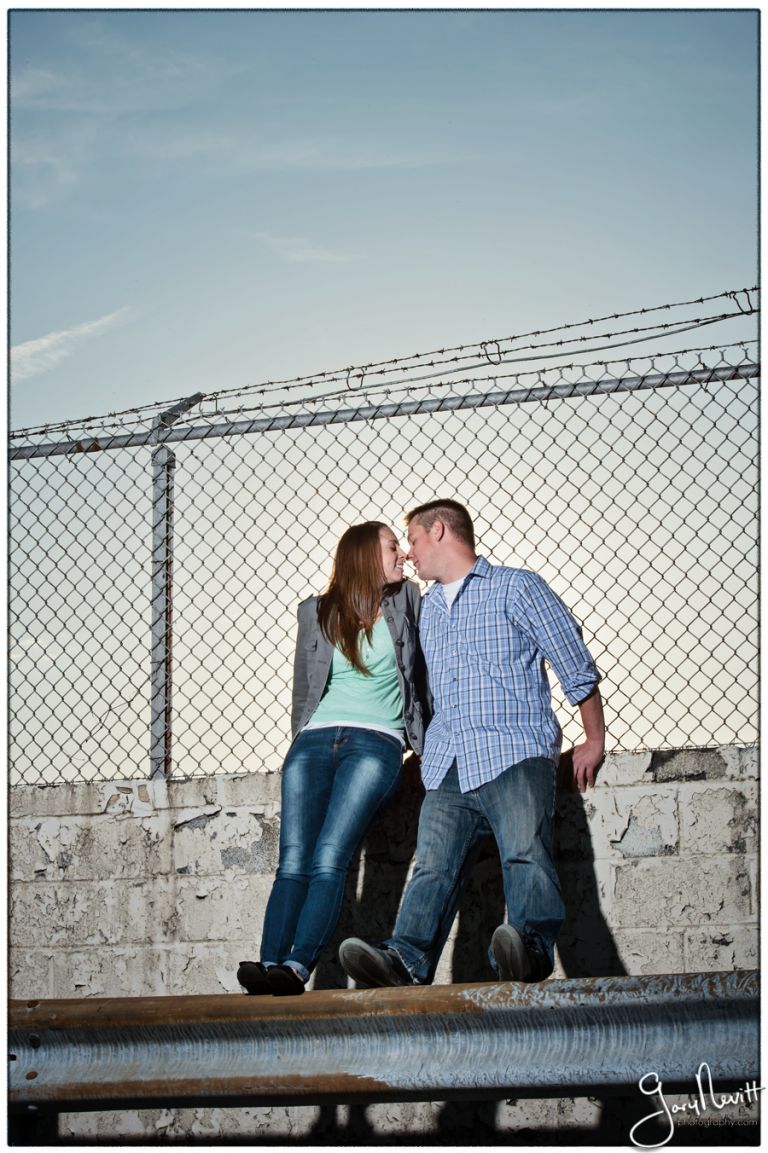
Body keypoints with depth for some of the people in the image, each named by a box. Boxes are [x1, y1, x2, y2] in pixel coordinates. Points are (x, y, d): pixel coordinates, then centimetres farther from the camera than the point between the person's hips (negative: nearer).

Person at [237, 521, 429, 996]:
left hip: (377, 742, -2)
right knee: (293, 863, -14)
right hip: (316, 739, 2)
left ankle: (297, 967, -33)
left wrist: (430, 746, 15)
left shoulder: (406, 601, 14)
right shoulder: (317, 612, 16)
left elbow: (425, 673, 19)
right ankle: (270, 963, -24)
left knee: (329, 860, -20)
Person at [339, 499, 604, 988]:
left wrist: (594, 742, 12)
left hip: (515, 755, -5)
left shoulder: (518, 588, 8)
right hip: (447, 766, 5)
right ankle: (407, 958, -33)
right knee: (433, 866, -16)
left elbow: (577, 667, 10)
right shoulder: (429, 607, 29)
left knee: (526, 853, -27)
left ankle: (533, 948, -45)